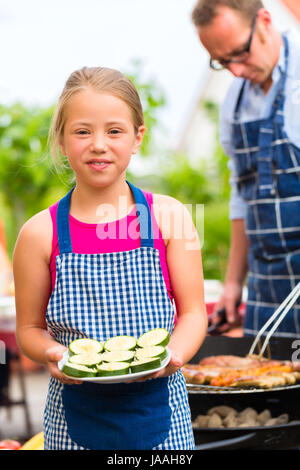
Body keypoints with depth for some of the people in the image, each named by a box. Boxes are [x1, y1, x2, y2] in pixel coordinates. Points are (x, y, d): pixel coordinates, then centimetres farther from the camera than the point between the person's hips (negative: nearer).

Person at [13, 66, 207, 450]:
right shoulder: (40, 234, -5)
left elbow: (193, 312, 0)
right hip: (76, 413, 0)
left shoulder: (168, 217, -4)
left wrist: (173, 354, -19)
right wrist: (53, 354, -18)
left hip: (157, 405, 0)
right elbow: (30, 328, 3)